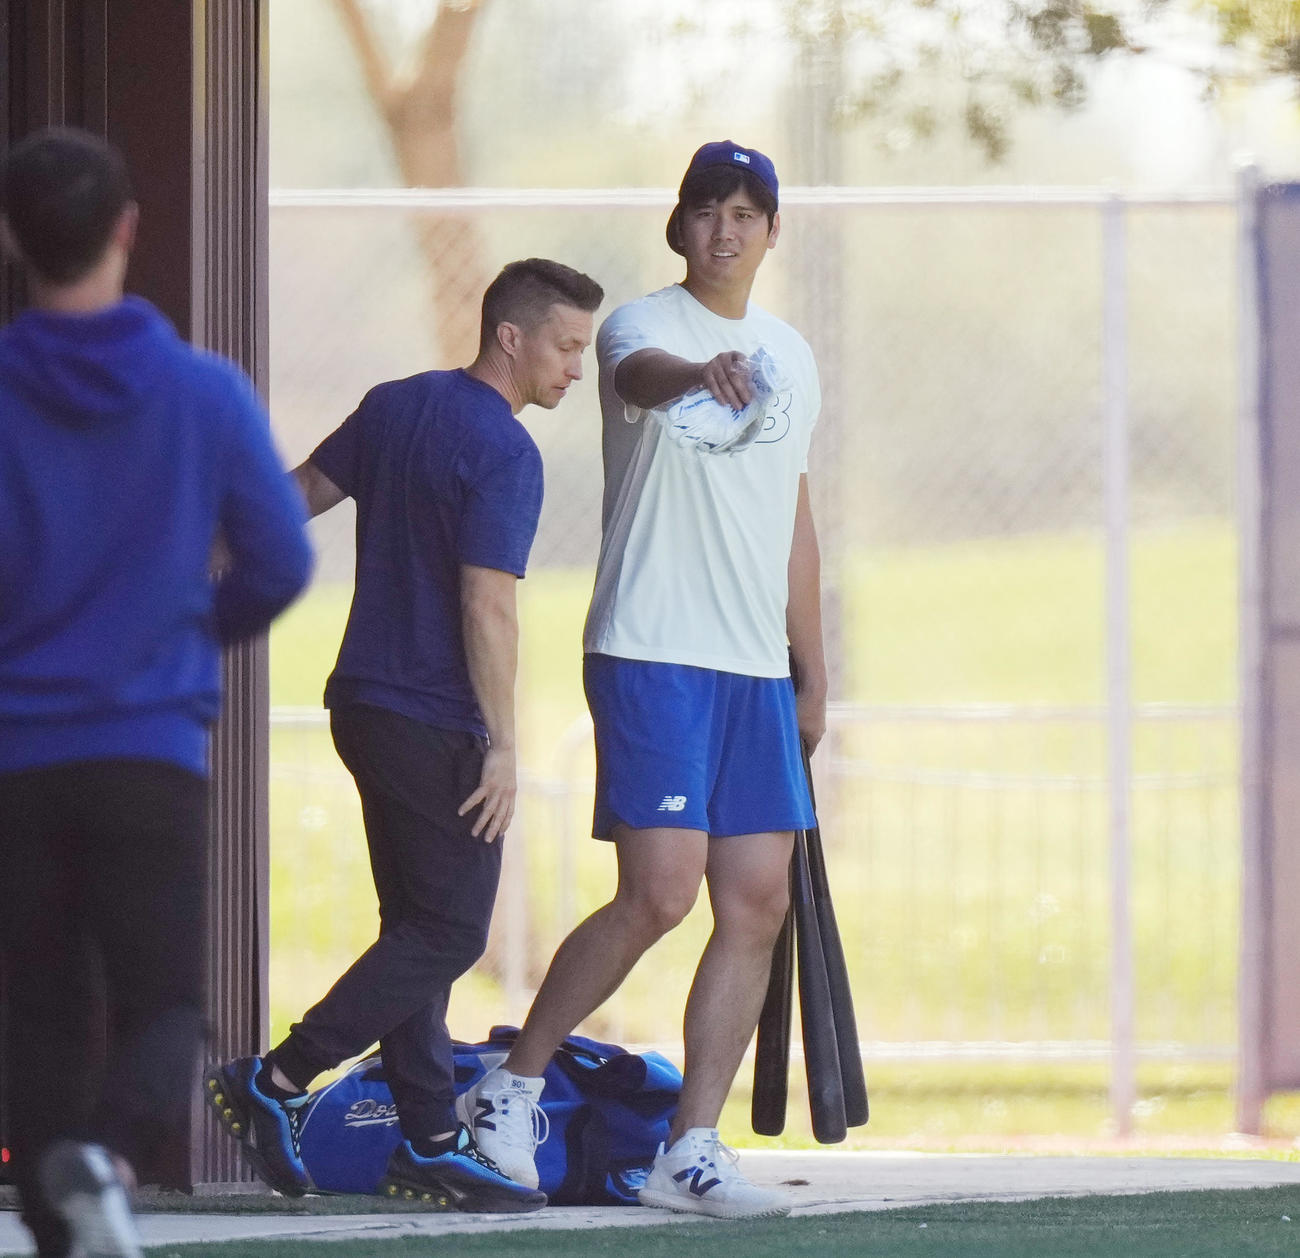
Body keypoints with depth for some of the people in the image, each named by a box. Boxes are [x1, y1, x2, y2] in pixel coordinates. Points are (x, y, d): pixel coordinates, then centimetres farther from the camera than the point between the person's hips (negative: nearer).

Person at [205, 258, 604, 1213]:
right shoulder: (505, 453, -15)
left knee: (420, 927, 11)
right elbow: (487, 605, -20)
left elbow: (299, 496, 20)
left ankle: (431, 1142, 12)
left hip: (365, 704, 9)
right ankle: (278, 1081, -6)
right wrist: (503, 746, -17)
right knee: (447, 935, -4)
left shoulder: (396, 406, 10)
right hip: (438, 724, -9)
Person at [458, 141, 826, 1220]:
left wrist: (812, 673, 22)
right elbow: (639, 373, -30)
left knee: (758, 906, 0)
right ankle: (511, 1089, 2)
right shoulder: (643, 327, -4)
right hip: (652, 654, -7)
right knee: (660, 892, -15)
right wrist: (701, 374, -53)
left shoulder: (790, 359, 17)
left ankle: (690, 1151, 4)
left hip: (756, 669, 7)